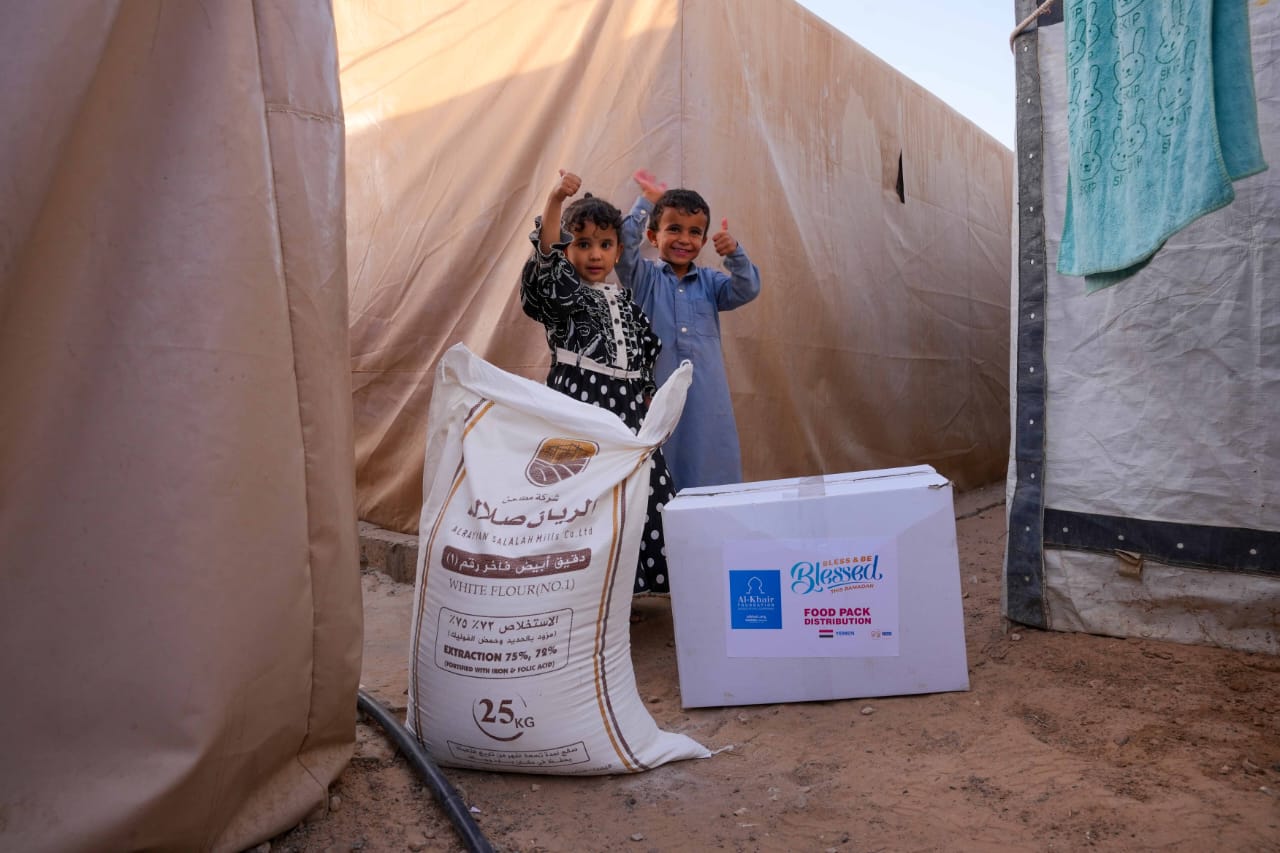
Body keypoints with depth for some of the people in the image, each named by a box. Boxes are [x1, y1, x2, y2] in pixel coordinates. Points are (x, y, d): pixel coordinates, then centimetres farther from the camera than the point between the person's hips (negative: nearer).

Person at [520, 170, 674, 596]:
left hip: (627, 410, 6)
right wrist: (555, 200, -33)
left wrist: (648, 399, 14)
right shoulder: (563, 292, 1)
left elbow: (646, 353, 24)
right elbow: (546, 258, -20)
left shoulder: (625, 301, 18)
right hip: (580, 403, -6)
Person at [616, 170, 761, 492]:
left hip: (706, 398, 3)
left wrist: (734, 253, -17)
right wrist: (646, 201, -11)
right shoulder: (643, 277, 5)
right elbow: (623, 245, -11)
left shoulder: (709, 281, 12)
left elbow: (747, 290, -2)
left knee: (708, 472, 5)